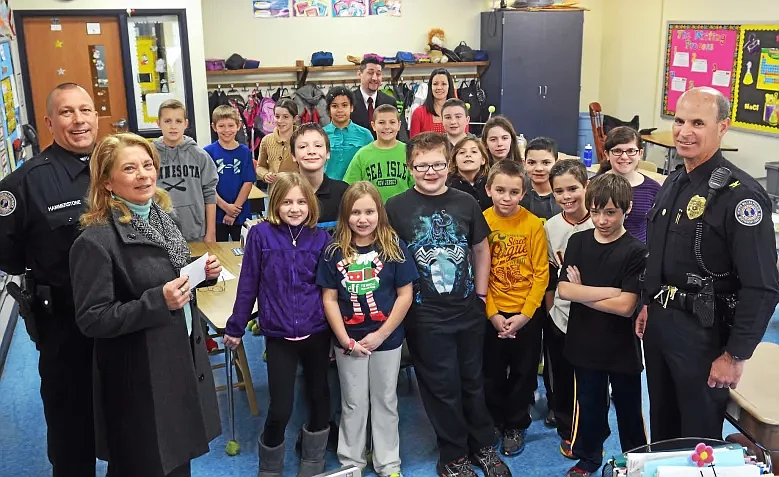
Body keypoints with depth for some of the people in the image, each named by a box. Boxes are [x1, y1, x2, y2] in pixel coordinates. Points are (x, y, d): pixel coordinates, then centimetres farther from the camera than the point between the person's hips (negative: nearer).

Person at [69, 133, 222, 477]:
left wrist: (204, 273, -4)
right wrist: (158, 301, -29)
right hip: (141, 377, -7)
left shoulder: (160, 216, 3)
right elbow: (91, 320, -20)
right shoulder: (96, 241, -21)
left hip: (183, 357, 7)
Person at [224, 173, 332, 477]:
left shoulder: (320, 238, -1)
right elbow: (248, 285, -1)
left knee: (319, 395, 14)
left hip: (317, 333, 2)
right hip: (279, 336, -2)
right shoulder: (260, 235, -7)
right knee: (280, 409, -2)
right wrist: (235, 328, 5)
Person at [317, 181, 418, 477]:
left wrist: (380, 335, -12)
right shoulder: (334, 252, -6)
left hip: (387, 339, 0)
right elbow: (329, 299, -4)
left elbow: (405, 295, -8)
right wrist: (346, 340, -10)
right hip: (349, 342, 1)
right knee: (353, 404, 14)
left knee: (385, 402, 14)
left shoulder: (394, 247, -8)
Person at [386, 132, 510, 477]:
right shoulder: (396, 208, -8)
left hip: (469, 310, 3)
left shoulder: (466, 203, 1)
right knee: (443, 387, 8)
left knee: (472, 382, 17)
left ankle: (483, 446, 36)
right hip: (425, 316, -3)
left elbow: (481, 249, 11)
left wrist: (480, 296, 7)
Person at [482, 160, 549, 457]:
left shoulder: (533, 224, -9)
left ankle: (516, 426, 31)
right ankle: (495, 422, 34)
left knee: (523, 373, 12)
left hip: (527, 314, 0)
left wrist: (524, 314, -12)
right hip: (491, 314, 1)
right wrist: (493, 314, -9)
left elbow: (541, 273, -7)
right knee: (492, 374, 13)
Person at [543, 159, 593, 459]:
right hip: (560, 318, 2)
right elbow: (549, 278, 6)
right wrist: (553, 310, 5)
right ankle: (568, 431, 33)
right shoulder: (550, 227, -2)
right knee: (561, 380, 12)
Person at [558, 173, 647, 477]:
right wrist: (611, 291, -18)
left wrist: (581, 291, -14)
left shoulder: (635, 251, -13)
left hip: (622, 347, -3)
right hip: (584, 343, 3)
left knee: (628, 408, 15)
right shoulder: (578, 241, -2)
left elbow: (626, 306, -20)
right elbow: (563, 290, -11)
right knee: (588, 405, 18)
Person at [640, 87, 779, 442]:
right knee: (662, 425, 23)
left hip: (702, 332, -7)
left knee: (699, 439, 11)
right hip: (659, 322, 7)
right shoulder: (673, 183, 6)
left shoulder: (740, 194, -20)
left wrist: (735, 356, -17)